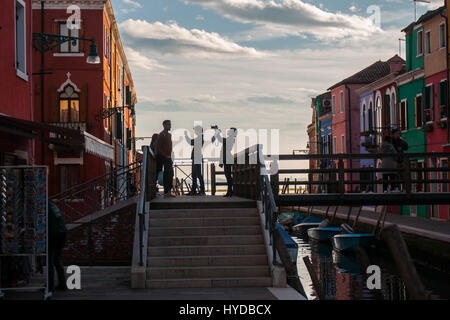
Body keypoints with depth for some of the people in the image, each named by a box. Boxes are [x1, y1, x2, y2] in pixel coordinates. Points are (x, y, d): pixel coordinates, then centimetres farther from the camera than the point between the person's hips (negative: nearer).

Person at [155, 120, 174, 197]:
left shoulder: (169, 135, 16)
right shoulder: (161, 135, -10)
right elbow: (158, 148, -13)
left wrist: (170, 156, 11)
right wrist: (166, 156, -14)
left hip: (168, 157, 8)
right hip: (164, 158, -8)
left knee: (170, 175, 7)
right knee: (167, 175, -9)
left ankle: (168, 191, 11)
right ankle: (167, 192, -6)